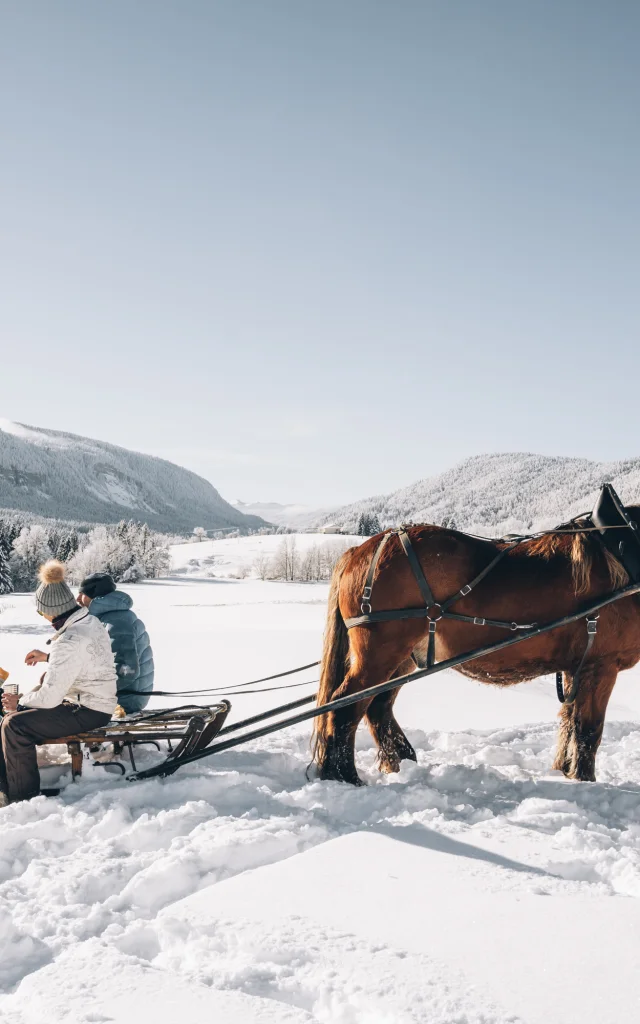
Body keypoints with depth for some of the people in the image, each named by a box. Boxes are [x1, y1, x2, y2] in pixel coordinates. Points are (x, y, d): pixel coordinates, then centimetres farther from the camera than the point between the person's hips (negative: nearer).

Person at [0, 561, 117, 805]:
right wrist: (47, 657, 19)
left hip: (87, 711, -10)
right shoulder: (89, 621, 2)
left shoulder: (69, 642, -27)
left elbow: (50, 697, -25)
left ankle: (22, 796, -1)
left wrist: (20, 702, -8)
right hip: (95, 701, 10)